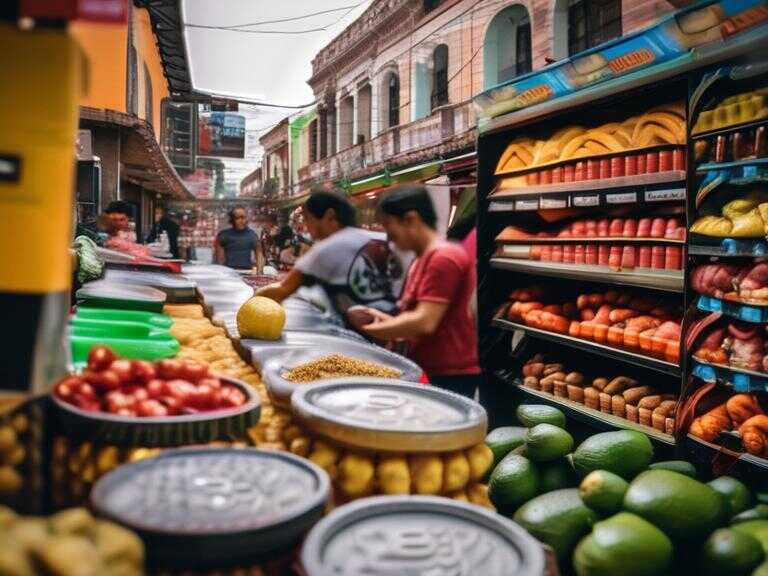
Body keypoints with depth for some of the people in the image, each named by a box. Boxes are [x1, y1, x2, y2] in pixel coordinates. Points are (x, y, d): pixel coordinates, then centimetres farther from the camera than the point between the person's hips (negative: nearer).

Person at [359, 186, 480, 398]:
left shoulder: (444, 258, -16)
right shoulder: (423, 260, 14)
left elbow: (425, 323, -21)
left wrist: (371, 329, -10)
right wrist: (385, 320, 1)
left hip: (449, 376, -9)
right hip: (427, 371, 9)